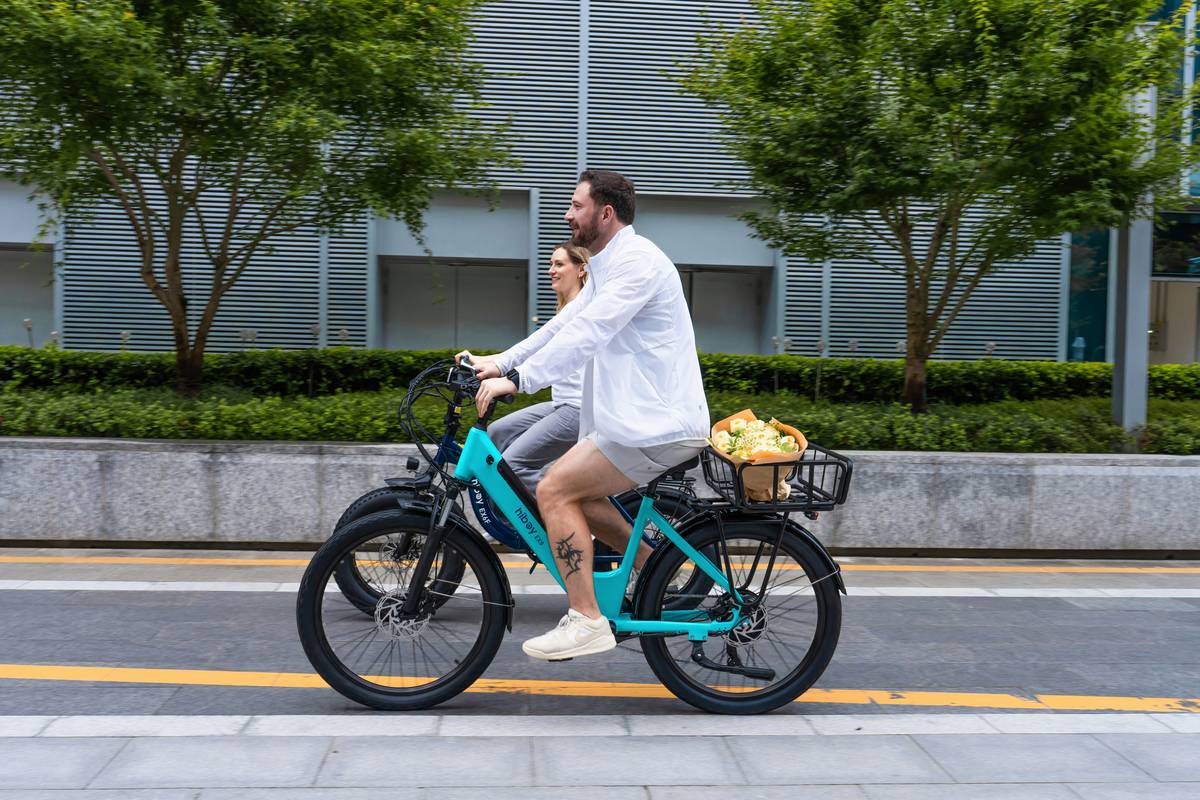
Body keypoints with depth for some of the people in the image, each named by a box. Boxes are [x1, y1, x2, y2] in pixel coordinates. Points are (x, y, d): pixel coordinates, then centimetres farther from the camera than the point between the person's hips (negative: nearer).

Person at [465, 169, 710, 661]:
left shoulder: (637, 261, -14)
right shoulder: (609, 265, 20)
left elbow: (587, 331, -26)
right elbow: (565, 324, 19)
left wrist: (519, 379, -30)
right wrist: (500, 362, 10)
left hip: (657, 423, -11)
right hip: (639, 416, 11)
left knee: (555, 491, -14)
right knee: (580, 498, 15)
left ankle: (585, 621, -9)